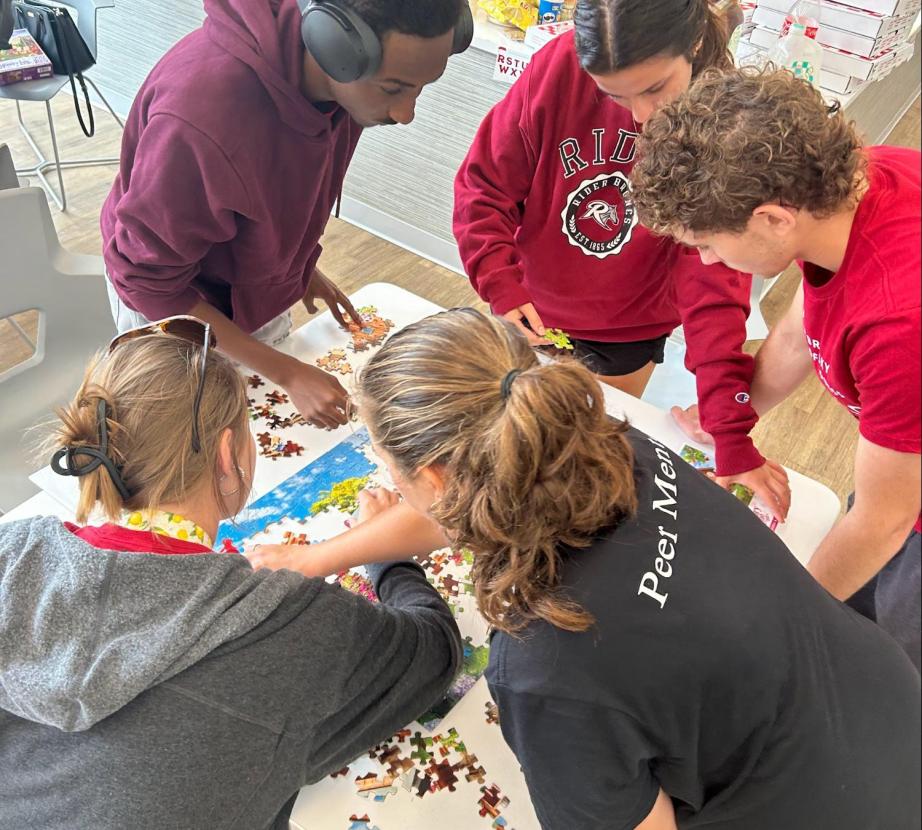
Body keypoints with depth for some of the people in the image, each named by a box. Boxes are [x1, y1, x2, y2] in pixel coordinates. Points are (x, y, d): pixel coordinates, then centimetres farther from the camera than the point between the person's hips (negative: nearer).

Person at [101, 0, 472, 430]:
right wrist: (286, 372, -27)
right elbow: (152, 281, -27)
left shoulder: (341, 77, -20)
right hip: (172, 307, -5)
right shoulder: (202, 112, -40)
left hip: (258, 289, 5)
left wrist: (301, 266, 3)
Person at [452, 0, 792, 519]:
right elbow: (484, 185, -15)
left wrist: (734, 440, -30)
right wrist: (503, 288, -30)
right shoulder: (559, 67, -24)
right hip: (531, 310, 2)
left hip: (630, 336, -1)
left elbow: (715, 286, -27)